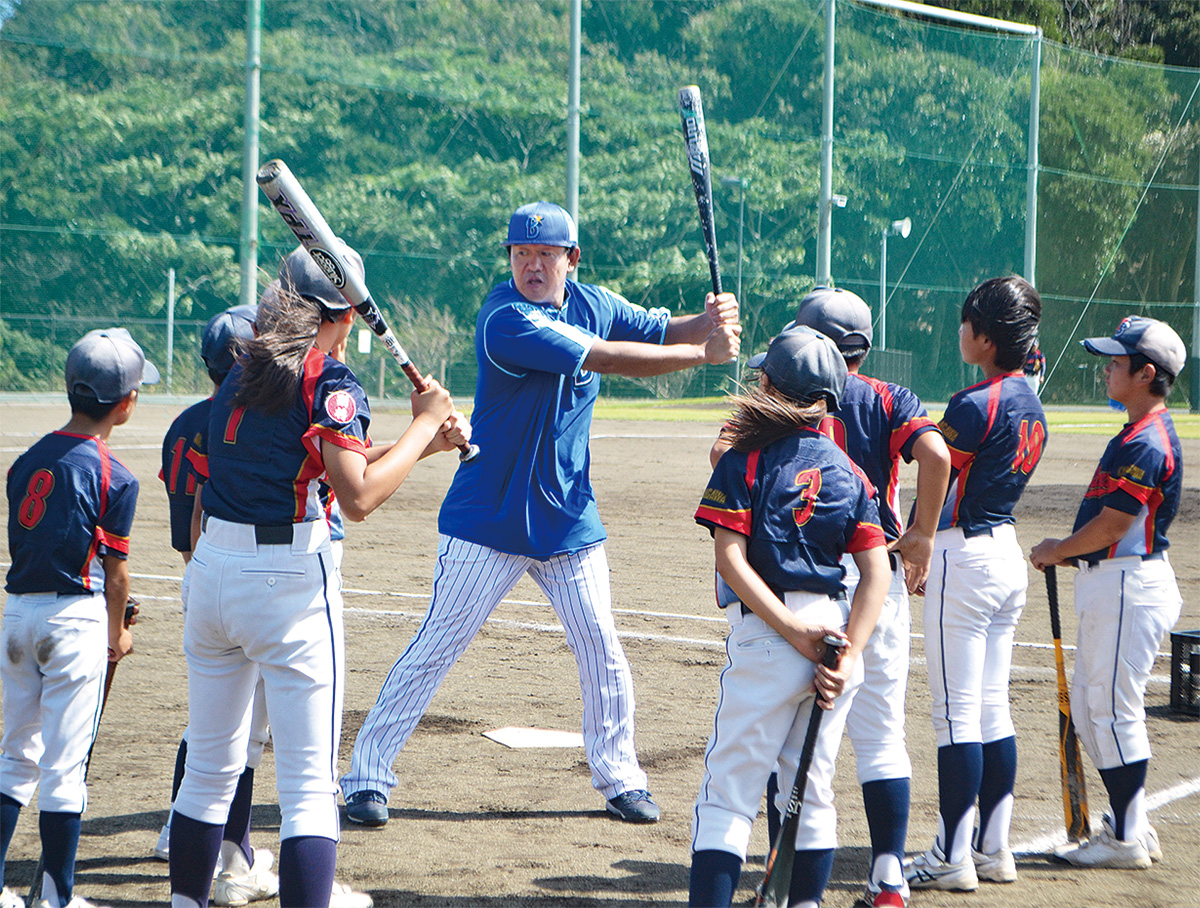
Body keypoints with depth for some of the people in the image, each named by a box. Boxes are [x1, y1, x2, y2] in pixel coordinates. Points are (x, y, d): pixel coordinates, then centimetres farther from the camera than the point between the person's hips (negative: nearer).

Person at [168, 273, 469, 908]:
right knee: (309, 786, -4)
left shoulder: (241, 374, 13)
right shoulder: (332, 384, -10)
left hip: (210, 570, 7)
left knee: (210, 768, 17)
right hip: (288, 580, -7)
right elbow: (358, 499, -20)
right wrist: (425, 422, -10)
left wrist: (425, 443, 18)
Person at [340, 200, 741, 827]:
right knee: (435, 647, -4)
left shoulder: (593, 305, 3)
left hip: (569, 518, 6)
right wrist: (704, 353, -22)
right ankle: (366, 776, 3)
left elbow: (664, 331, 6)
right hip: (489, 518, -6)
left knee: (602, 651, 7)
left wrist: (710, 320, -17)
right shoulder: (505, 319, -21)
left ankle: (619, 778, 21)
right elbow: (608, 358, -25)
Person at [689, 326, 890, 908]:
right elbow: (876, 572, 1)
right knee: (814, 787, 16)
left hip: (766, 634, -5)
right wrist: (848, 658, -5)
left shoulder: (744, 461, -4)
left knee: (729, 787, -3)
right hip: (837, 630, 5)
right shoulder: (849, 473, 9)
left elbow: (731, 559, -13)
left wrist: (791, 629, -13)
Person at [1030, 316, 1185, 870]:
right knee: (1089, 707, 14)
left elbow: (1114, 523, -21)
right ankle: (1132, 826, 22)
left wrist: (1056, 552, -7)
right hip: (1108, 585, 11)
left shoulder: (1148, 444, -18)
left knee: (1115, 709, -5)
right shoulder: (1136, 436, 15)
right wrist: (1066, 550, 7)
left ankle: (1126, 842, 2)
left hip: (1129, 587, -11)